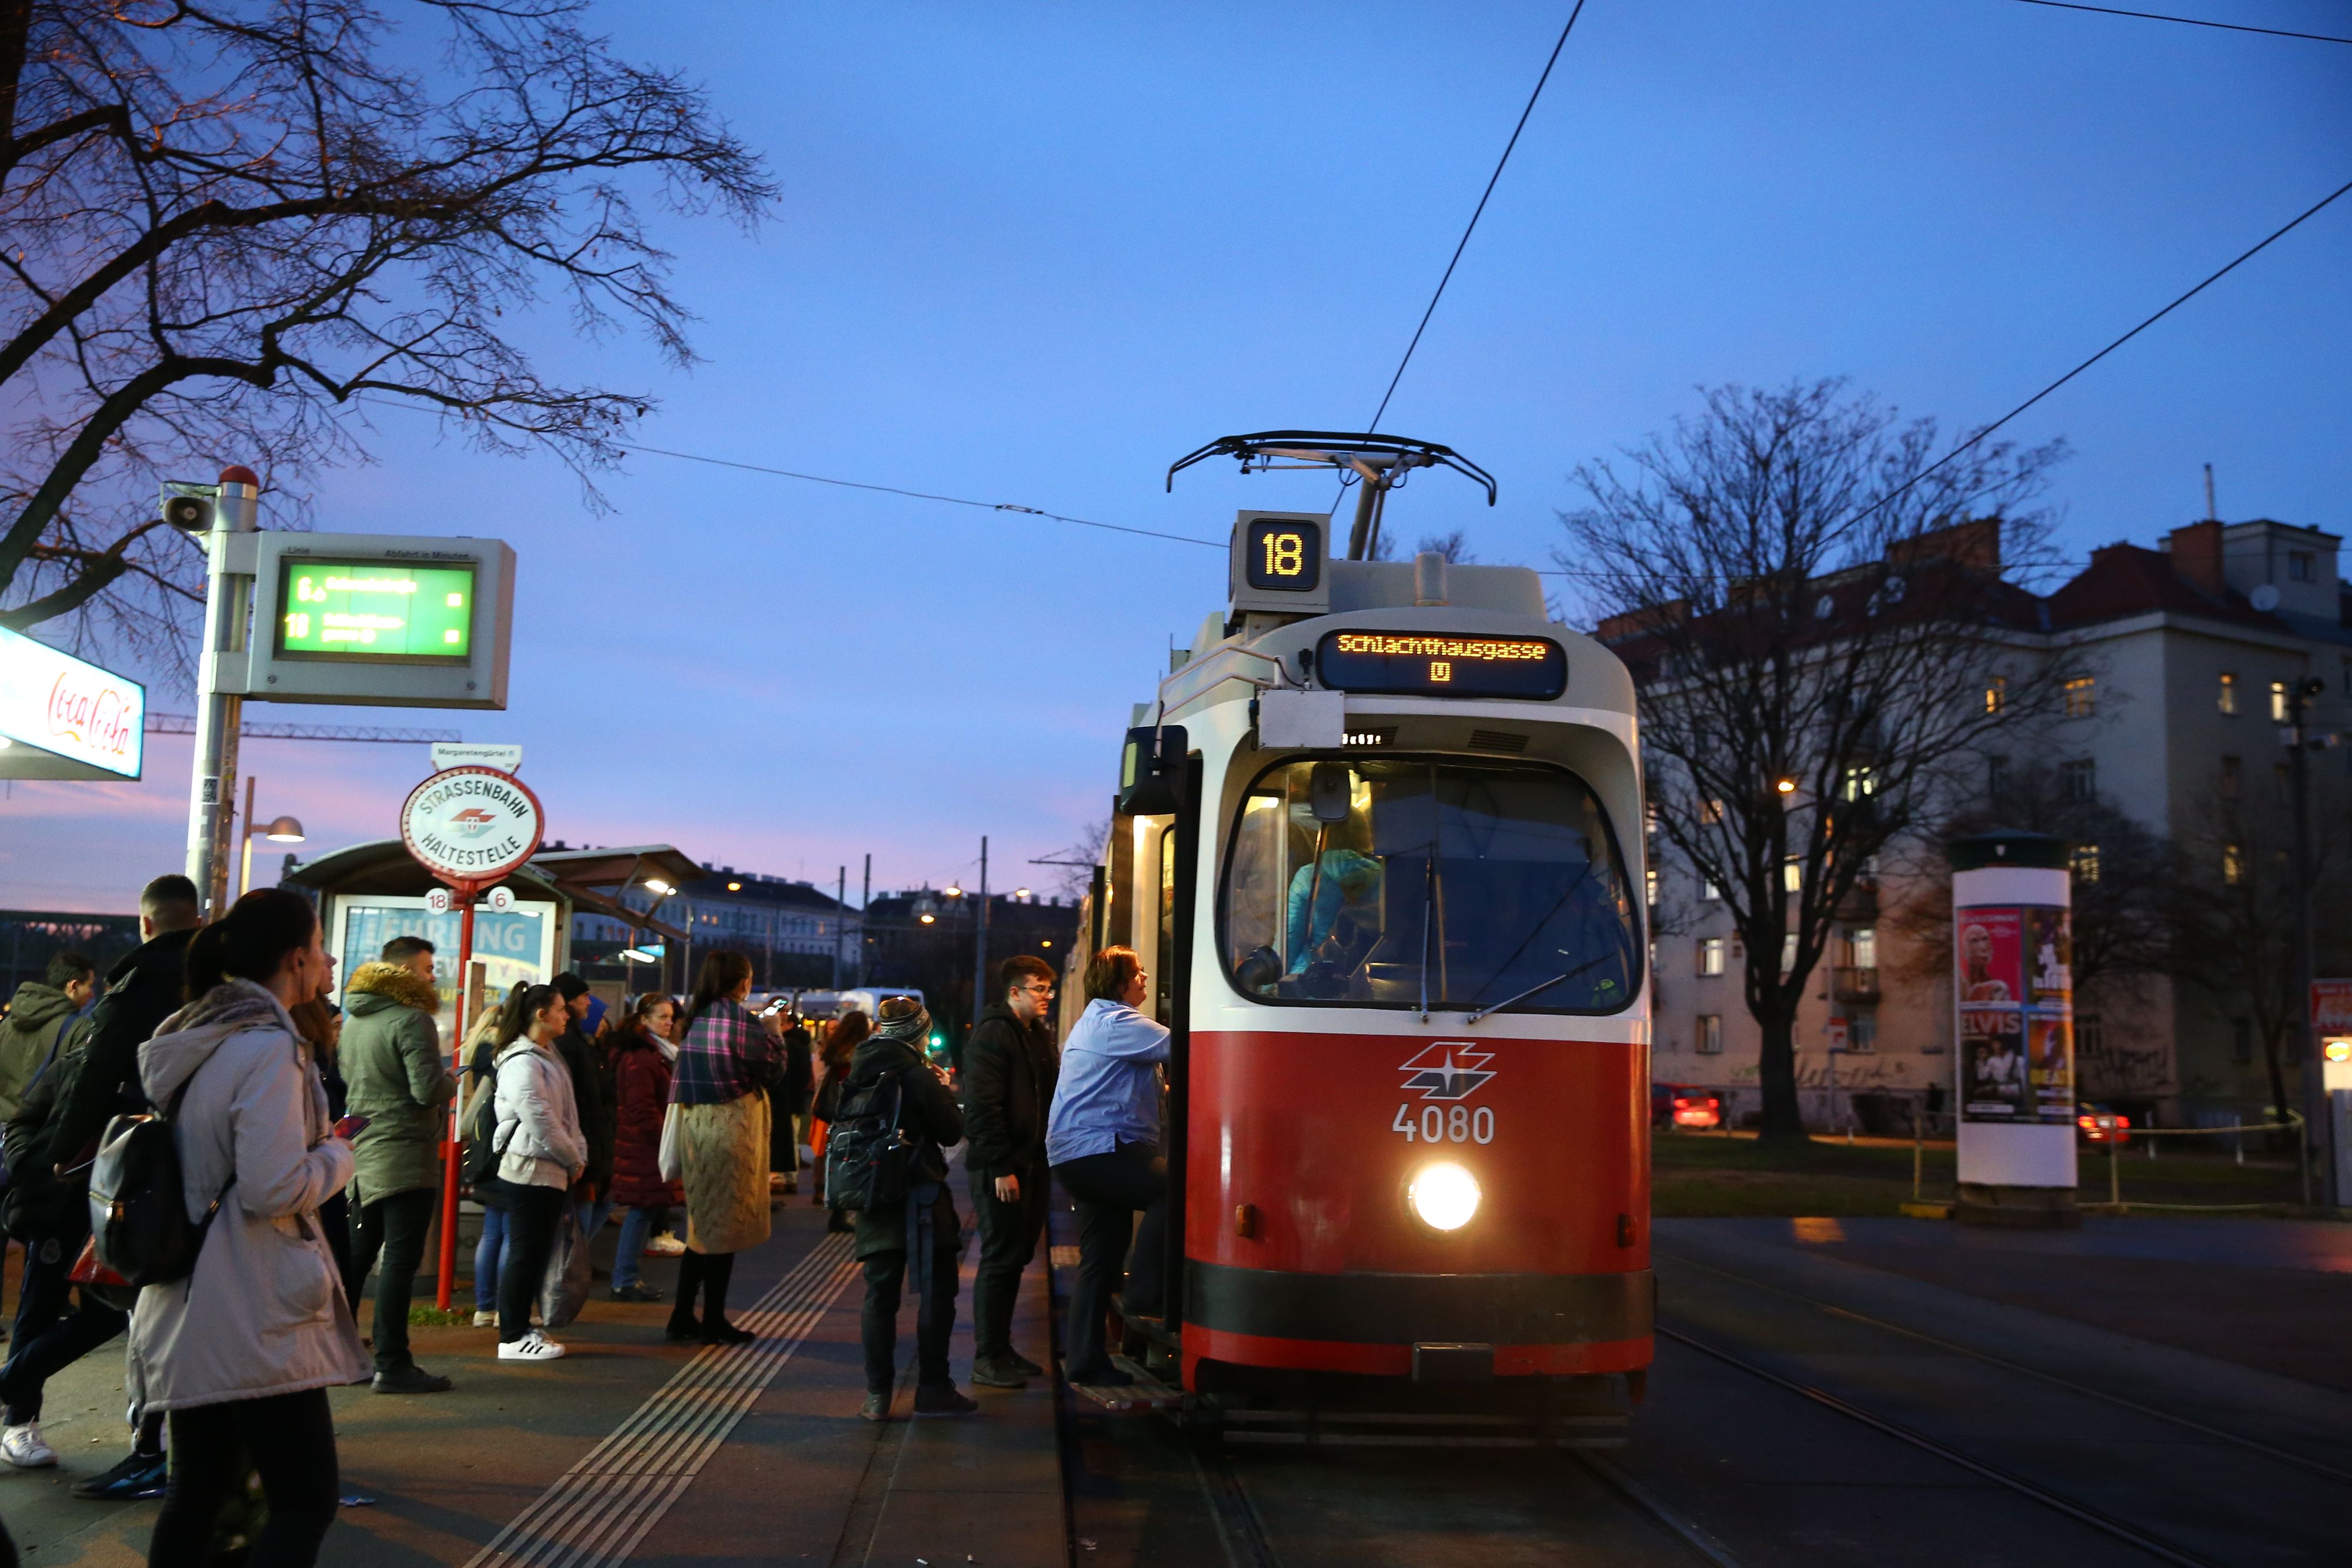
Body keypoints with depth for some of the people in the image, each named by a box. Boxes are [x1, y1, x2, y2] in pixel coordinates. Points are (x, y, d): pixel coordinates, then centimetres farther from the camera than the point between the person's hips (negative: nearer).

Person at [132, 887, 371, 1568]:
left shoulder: (192, 1038, 11)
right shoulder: (269, 1049, -17)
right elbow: (274, 1189, -22)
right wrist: (337, 1155, -4)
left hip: (185, 1311, 9)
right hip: (254, 1319, -9)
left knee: (196, 1494, 15)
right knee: (306, 1500, -3)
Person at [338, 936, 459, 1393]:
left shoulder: (354, 1022, 12)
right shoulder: (412, 1020, -14)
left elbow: (348, 1081, 19)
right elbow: (429, 1090, -19)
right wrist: (451, 1081, 1)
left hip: (363, 1154, 8)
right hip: (406, 1156, -8)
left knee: (355, 1257, 15)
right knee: (400, 1261, -5)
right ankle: (392, 1365, -3)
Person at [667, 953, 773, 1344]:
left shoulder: (697, 1017, 10)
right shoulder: (742, 1019, -12)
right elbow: (768, 1071, -9)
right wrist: (774, 1034, 7)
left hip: (695, 1123, 7)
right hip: (731, 1125, -7)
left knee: (701, 1223, 15)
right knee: (725, 1224, 1)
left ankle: (683, 1316, 17)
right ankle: (713, 1322, 6)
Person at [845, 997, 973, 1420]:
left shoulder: (859, 1074, 5)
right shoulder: (918, 1076, -14)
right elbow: (951, 1131, -10)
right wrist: (946, 1091, 8)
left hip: (873, 1196, 6)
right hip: (919, 1196, -6)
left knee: (880, 1294, 8)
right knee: (936, 1291, 4)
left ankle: (877, 1394, 7)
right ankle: (932, 1389, 5)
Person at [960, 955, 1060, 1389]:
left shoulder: (1039, 1035, 16)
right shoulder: (992, 1034, -13)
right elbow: (981, 1106, -19)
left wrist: (1047, 1157, 11)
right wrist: (1001, 1168, -21)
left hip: (1032, 1163, 9)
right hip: (1002, 1169, -9)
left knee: (1016, 1257, 14)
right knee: (1000, 1260, -3)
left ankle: (1001, 1349, 24)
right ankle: (988, 1359, 5)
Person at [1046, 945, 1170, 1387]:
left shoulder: (1093, 1022, 25)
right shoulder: (1116, 1022, -10)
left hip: (1075, 1155, 11)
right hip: (1096, 1148, -11)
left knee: (1100, 1260, 11)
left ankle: (1086, 1358, 13)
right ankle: (1144, 1295, -22)